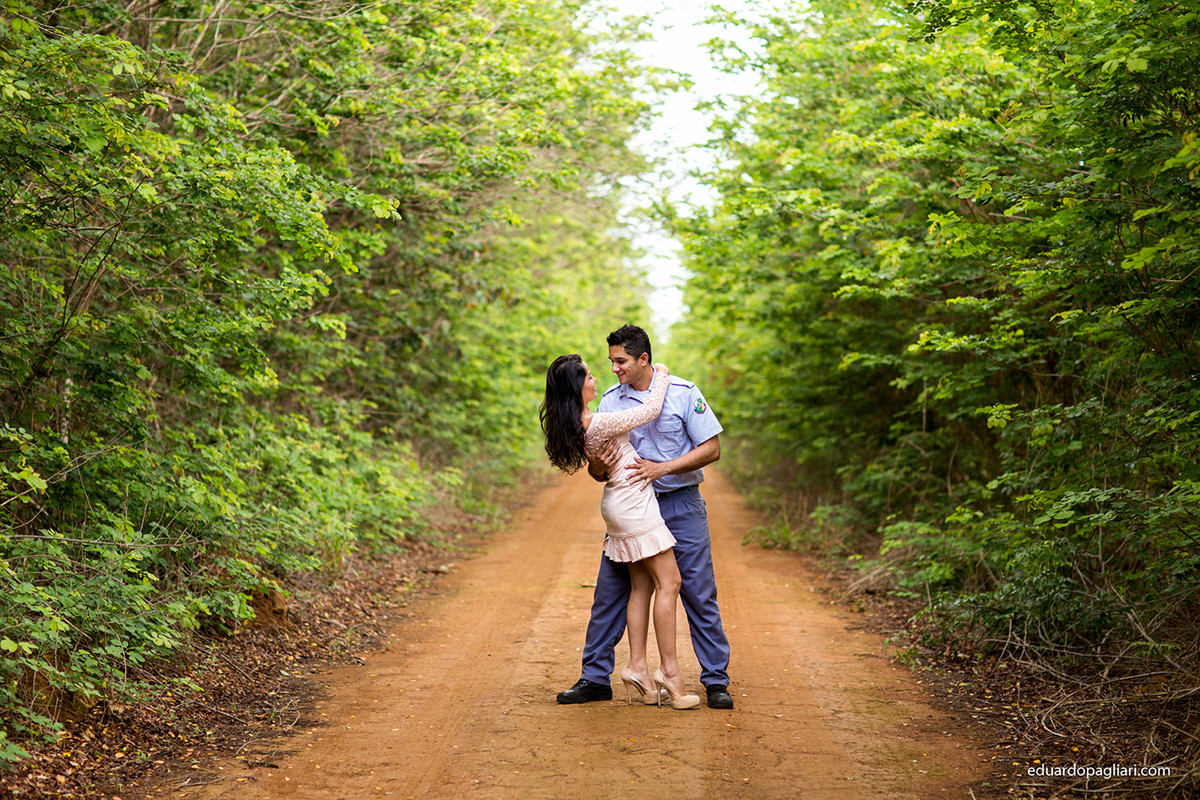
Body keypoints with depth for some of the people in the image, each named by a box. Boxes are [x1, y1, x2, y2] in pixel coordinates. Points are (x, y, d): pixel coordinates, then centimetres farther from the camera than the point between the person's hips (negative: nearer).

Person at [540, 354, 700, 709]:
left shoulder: (573, 425, 4)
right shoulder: (598, 423, -23)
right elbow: (650, 410, -12)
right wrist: (660, 375, 4)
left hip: (618, 503, 9)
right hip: (634, 502, -9)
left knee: (642, 586, 12)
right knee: (668, 583, -5)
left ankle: (636, 667, 11)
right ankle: (669, 671, -4)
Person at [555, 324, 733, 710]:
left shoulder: (683, 392, -5)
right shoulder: (610, 401, 4)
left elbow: (711, 449, -7)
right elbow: (596, 470, 7)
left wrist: (661, 468, -18)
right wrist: (599, 467, -18)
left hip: (681, 506, -3)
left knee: (698, 593, -1)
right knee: (609, 592, 1)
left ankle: (716, 681, 9)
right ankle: (595, 678, 12)